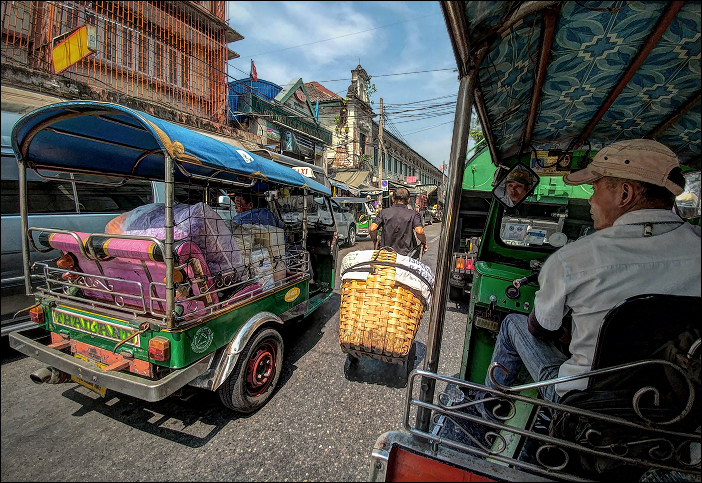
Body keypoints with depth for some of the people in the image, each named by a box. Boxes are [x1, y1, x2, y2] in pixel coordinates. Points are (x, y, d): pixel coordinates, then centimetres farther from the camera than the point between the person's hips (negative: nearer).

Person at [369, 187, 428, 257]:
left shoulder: (384, 212, 3)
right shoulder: (413, 214, -1)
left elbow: (372, 229, -7)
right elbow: (419, 231, -15)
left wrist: (375, 241, 11)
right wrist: (424, 243, 4)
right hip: (406, 253, -2)